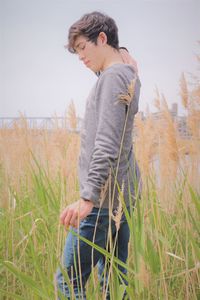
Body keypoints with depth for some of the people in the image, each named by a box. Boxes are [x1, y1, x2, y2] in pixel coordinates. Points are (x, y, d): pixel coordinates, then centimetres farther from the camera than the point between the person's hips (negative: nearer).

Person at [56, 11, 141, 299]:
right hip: (122, 197, 10)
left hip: (103, 200, -10)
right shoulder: (129, 75, 18)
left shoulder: (113, 76, -12)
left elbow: (107, 145, -22)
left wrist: (87, 198, -25)